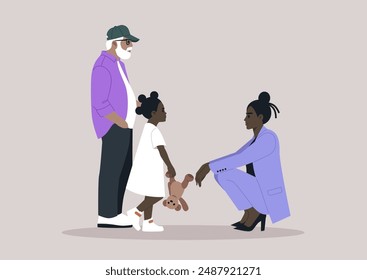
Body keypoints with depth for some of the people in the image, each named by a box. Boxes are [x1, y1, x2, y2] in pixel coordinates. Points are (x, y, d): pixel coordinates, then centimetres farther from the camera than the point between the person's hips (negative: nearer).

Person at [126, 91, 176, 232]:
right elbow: (162, 150, -24)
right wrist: (170, 167, -24)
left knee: (151, 196, 11)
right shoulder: (154, 131, -18)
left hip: (147, 167, 10)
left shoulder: (147, 127, 14)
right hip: (149, 168, -10)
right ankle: (136, 212, -1)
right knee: (157, 195, -4)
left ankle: (148, 223, 14)